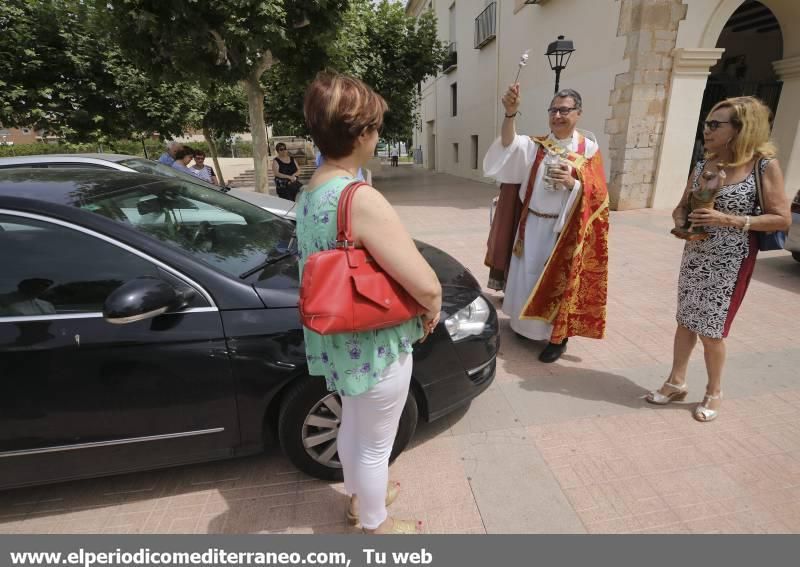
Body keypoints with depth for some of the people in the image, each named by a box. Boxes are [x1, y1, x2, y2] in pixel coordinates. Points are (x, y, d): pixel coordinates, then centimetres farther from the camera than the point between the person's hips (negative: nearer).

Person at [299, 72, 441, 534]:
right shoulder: (362, 200, -28)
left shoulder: (310, 194, 1)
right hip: (376, 346, -8)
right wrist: (432, 310, -6)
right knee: (375, 443, 16)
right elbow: (426, 286, -30)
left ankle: (361, 496, 55)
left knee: (352, 427, 29)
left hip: (339, 343, 9)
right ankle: (375, 524, 43)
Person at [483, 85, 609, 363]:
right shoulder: (535, 145, 3)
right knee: (527, 278, 10)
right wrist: (510, 113, -37)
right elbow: (510, 145, -19)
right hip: (532, 225, 3)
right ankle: (526, 326, 31)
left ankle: (558, 336, 20)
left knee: (557, 282, 4)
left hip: (563, 229, -2)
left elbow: (598, 194, -7)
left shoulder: (589, 149, -2)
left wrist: (572, 183, -26)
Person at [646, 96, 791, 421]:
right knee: (686, 322, 12)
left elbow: (782, 219, -11)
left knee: (710, 330, 4)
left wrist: (729, 220, -22)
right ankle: (676, 382, 28)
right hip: (694, 256, 5)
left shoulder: (764, 165, -10)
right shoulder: (703, 165, 3)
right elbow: (681, 207, 11)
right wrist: (682, 221, -11)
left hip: (730, 262, -5)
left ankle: (714, 392, 26)